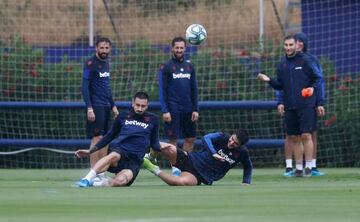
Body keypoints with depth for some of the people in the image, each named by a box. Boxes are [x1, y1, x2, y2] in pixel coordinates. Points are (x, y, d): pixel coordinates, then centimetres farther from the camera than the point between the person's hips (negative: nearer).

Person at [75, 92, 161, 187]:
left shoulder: (153, 120, 12)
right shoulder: (124, 116, 15)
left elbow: (154, 144, 18)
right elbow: (110, 136, 22)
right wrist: (90, 151, 18)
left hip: (134, 160, -1)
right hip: (118, 151, 1)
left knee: (120, 180, -34)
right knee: (114, 156, -40)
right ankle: (87, 179, -47)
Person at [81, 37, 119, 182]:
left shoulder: (106, 63, 15)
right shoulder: (91, 64, -10)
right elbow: (85, 87, -14)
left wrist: (113, 106, 21)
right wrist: (89, 108, -21)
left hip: (105, 107, 8)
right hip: (96, 107, -8)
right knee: (97, 139, -10)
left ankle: (102, 173, 10)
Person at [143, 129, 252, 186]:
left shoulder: (242, 153, -2)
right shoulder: (223, 137, -7)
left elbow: (248, 166, 19)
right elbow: (206, 138, -23)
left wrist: (246, 182, 8)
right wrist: (213, 154, -35)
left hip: (202, 177, 0)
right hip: (192, 160, 0)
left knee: (182, 182, -36)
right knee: (169, 149, -30)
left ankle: (155, 170, -14)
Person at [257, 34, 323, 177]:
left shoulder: (305, 61, -3)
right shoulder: (282, 64, 11)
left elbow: (318, 78, 1)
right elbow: (280, 85, 17)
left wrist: (313, 88, -17)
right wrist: (269, 80, 1)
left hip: (306, 105, -5)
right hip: (290, 106, 5)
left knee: (306, 135, -10)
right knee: (294, 138, 7)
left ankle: (308, 166, -4)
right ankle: (298, 167, 13)